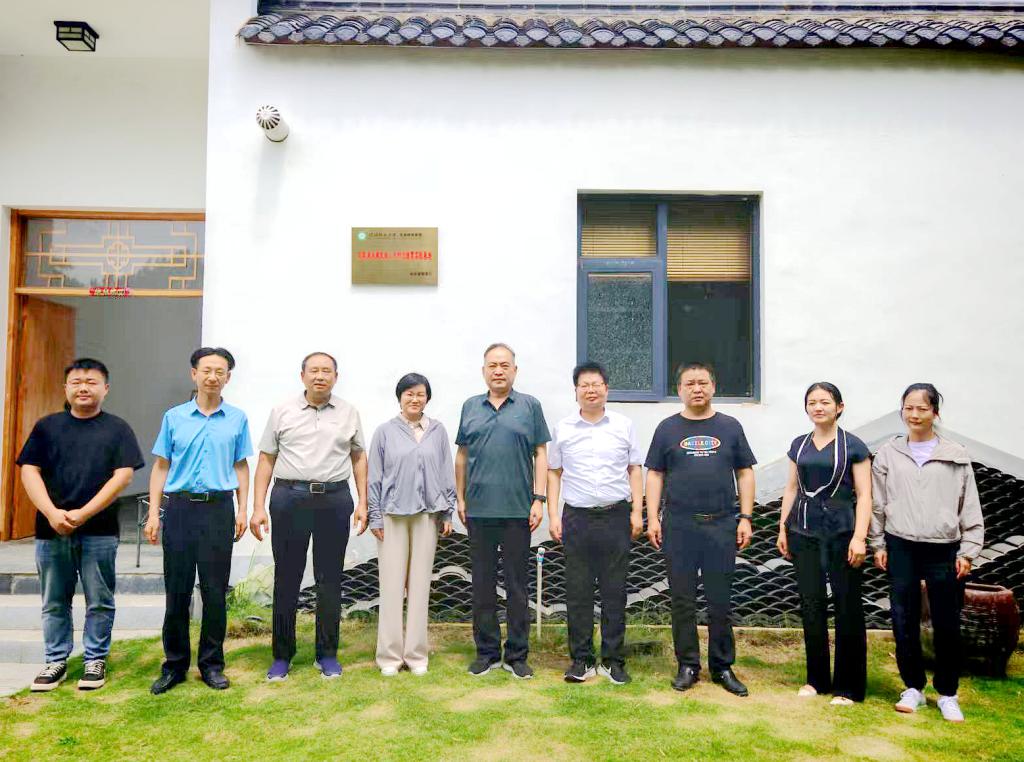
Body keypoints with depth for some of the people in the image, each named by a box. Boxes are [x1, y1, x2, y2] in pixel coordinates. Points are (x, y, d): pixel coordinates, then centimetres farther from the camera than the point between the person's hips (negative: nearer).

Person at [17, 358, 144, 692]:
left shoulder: (117, 429, 2)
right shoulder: (46, 426, 8)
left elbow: (123, 476, -6)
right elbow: (29, 471, 1)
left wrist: (84, 514, -14)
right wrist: (52, 513, -13)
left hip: (99, 532, -2)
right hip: (51, 530, 2)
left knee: (99, 602, 5)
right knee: (54, 602, 11)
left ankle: (96, 659, 18)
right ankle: (56, 661, 23)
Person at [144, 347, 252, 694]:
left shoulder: (237, 419, 6)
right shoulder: (174, 417, 6)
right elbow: (161, 467, 9)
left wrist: (242, 510, 3)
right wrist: (154, 513, 2)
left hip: (219, 509, 0)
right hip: (180, 508, 1)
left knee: (215, 591, 4)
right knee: (177, 590, 5)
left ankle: (212, 664, 17)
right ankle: (174, 665, 18)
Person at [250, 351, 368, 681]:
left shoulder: (349, 413, 8)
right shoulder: (282, 412, 4)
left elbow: (359, 457, 11)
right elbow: (266, 460, 4)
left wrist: (362, 503, 4)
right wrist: (258, 507, -2)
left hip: (335, 500, 1)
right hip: (289, 498, -1)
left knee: (330, 580, 7)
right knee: (286, 579, 5)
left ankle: (327, 655, 20)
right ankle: (282, 656, 18)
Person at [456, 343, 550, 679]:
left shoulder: (530, 406, 3)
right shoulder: (470, 407, 10)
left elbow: (540, 454, 2)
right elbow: (461, 456, 13)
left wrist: (539, 499, -5)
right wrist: (460, 499, 8)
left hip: (518, 510, -2)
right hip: (479, 510, 2)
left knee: (517, 585, 6)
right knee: (482, 584, 9)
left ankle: (517, 654, 17)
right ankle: (486, 651, 22)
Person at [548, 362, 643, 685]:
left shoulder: (623, 425, 5)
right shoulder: (563, 428, 5)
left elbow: (635, 469, 8)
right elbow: (554, 473, 9)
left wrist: (637, 511, 1)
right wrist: (553, 515, 2)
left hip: (616, 516, 0)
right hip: (576, 517, 0)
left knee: (614, 591, 5)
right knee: (578, 592, 5)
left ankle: (613, 660, 17)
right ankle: (581, 660, 16)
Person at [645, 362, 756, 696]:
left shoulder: (730, 427, 7)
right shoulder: (668, 428, 6)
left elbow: (745, 473, 8)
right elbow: (655, 474, 6)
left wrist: (745, 518, 0)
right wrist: (652, 518, -2)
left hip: (721, 525, 0)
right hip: (679, 526, 0)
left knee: (720, 601, 7)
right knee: (682, 600, 7)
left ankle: (723, 667, 21)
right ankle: (688, 666, 19)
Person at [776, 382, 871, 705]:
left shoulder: (853, 446, -2)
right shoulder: (799, 445, 10)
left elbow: (864, 495, -5)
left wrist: (859, 536, -14)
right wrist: (783, 527, 10)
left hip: (841, 530, -4)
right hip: (804, 530, 4)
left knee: (847, 608, 1)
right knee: (810, 605, 8)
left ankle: (849, 686, 12)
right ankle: (817, 678, 22)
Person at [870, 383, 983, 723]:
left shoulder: (956, 456, 1)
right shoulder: (888, 454, 4)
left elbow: (970, 508, 3)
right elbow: (877, 504, 7)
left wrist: (967, 551, -2)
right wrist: (878, 545, 4)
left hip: (944, 550, -1)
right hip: (901, 548, 1)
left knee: (947, 625, 5)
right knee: (904, 622, 7)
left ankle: (947, 694, 22)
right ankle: (913, 687, 23)